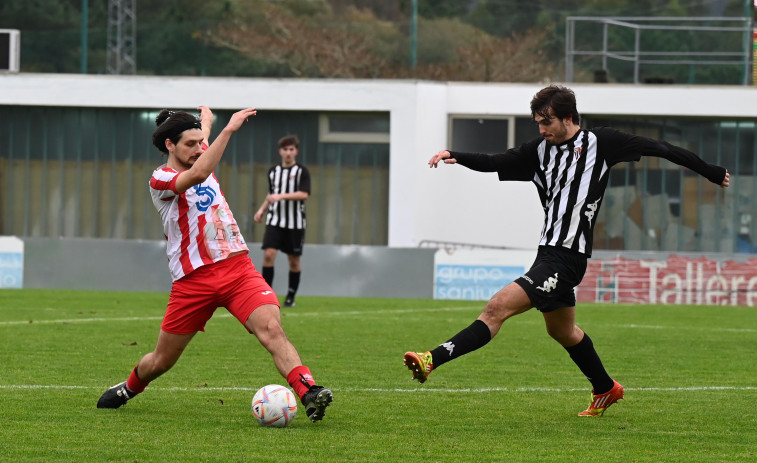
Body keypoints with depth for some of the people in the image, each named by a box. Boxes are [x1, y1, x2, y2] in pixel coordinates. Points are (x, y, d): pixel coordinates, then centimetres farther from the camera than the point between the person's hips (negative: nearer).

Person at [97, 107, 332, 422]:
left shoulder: (200, 159, 14)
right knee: (161, 362, 10)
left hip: (237, 267, 4)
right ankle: (129, 388, 42)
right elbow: (197, 174, -30)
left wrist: (206, 121, 62)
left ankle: (308, 393, -39)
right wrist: (228, 130, -31)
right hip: (194, 279, -4)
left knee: (271, 328, -24)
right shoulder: (160, 180, -8)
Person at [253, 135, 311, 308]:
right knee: (268, 254, -14)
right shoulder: (273, 171, 11)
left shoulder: (302, 171, -2)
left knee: (294, 261, 4)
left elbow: (304, 194, -15)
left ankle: (291, 297, 17)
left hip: (295, 223, -2)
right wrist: (262, 209, 10)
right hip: (275, 221, 2)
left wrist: (281, 196, -25)